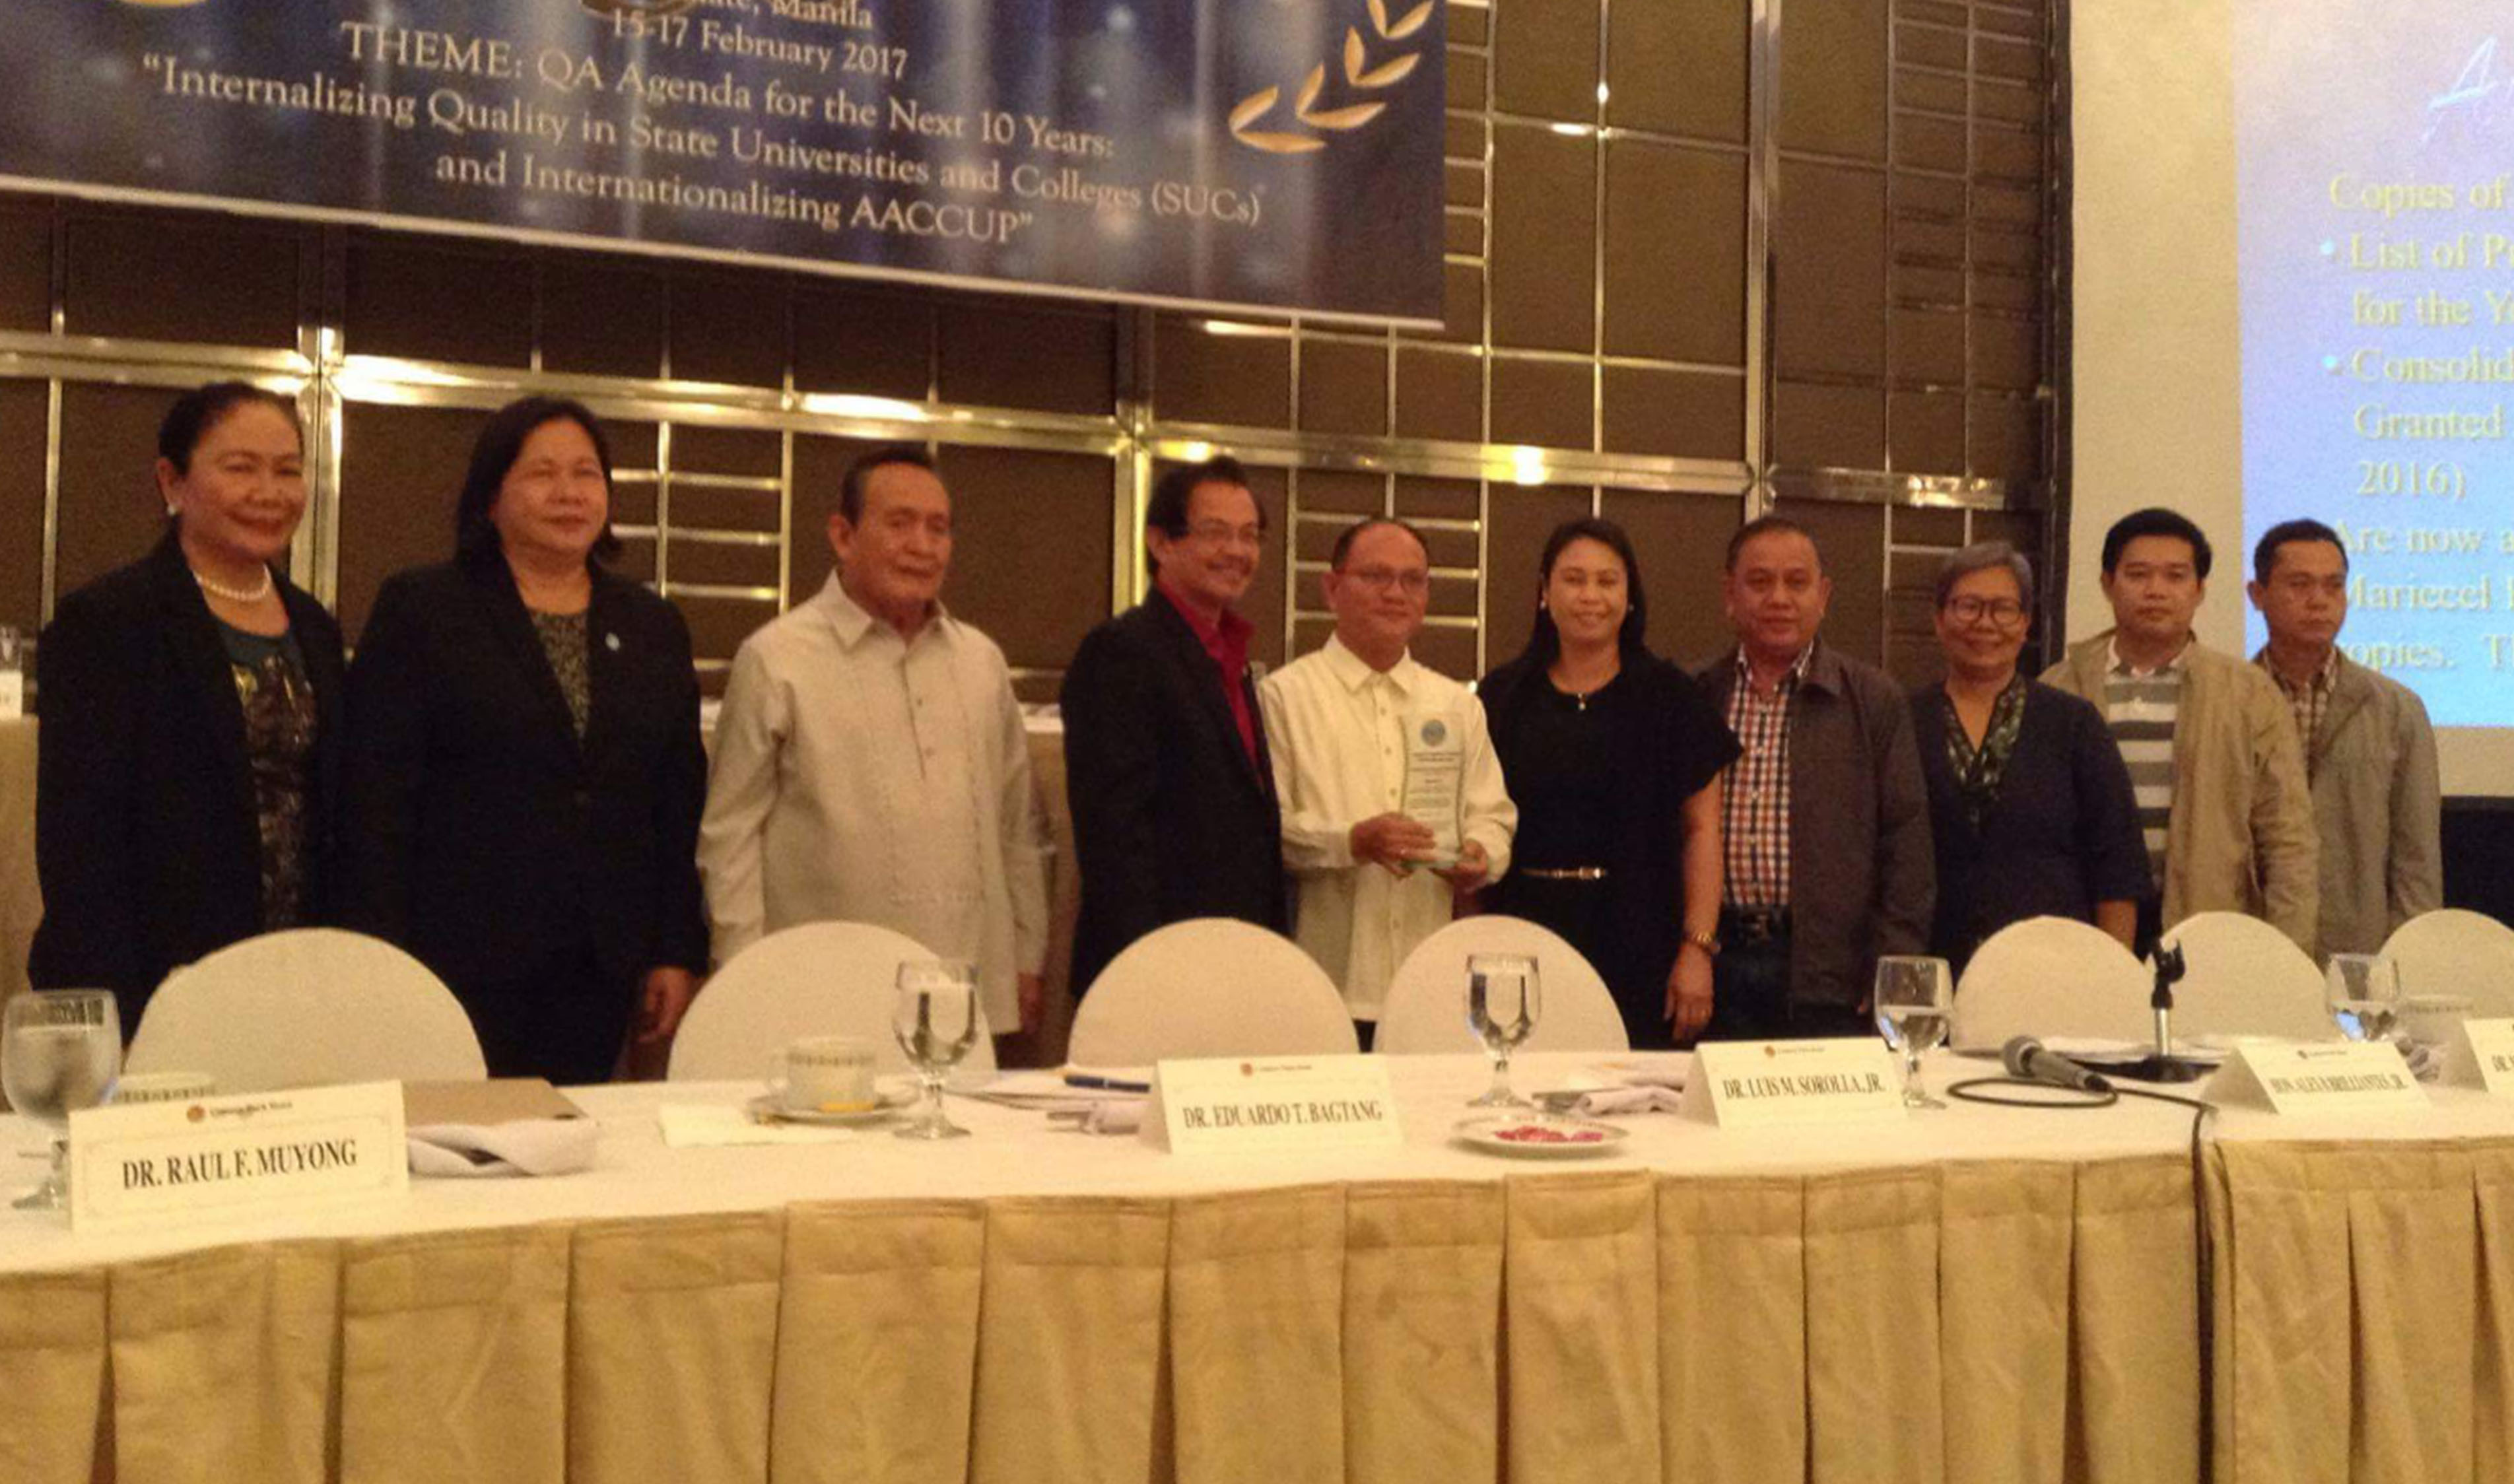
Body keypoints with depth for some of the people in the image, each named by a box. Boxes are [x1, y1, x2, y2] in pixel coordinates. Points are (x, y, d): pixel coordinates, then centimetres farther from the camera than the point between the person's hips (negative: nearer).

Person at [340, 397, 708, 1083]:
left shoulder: (654, 627, 12)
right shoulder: (419, 609, 2)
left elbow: (681, 804, 12)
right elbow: (378, 794, -3)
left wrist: (679, 952, 6)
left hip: (602, 974, 3)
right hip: (463, 967, -3)